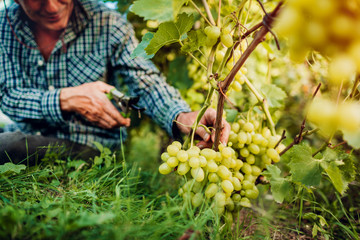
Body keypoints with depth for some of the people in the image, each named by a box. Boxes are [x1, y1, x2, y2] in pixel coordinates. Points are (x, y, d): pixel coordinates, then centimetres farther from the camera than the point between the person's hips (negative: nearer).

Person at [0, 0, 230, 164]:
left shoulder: (106, 23, -10)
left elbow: (147, 82, -17)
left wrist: (182, 117, -39)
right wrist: (66, 99, -22)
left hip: (93, 148, -4)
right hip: (25, 139, 5)